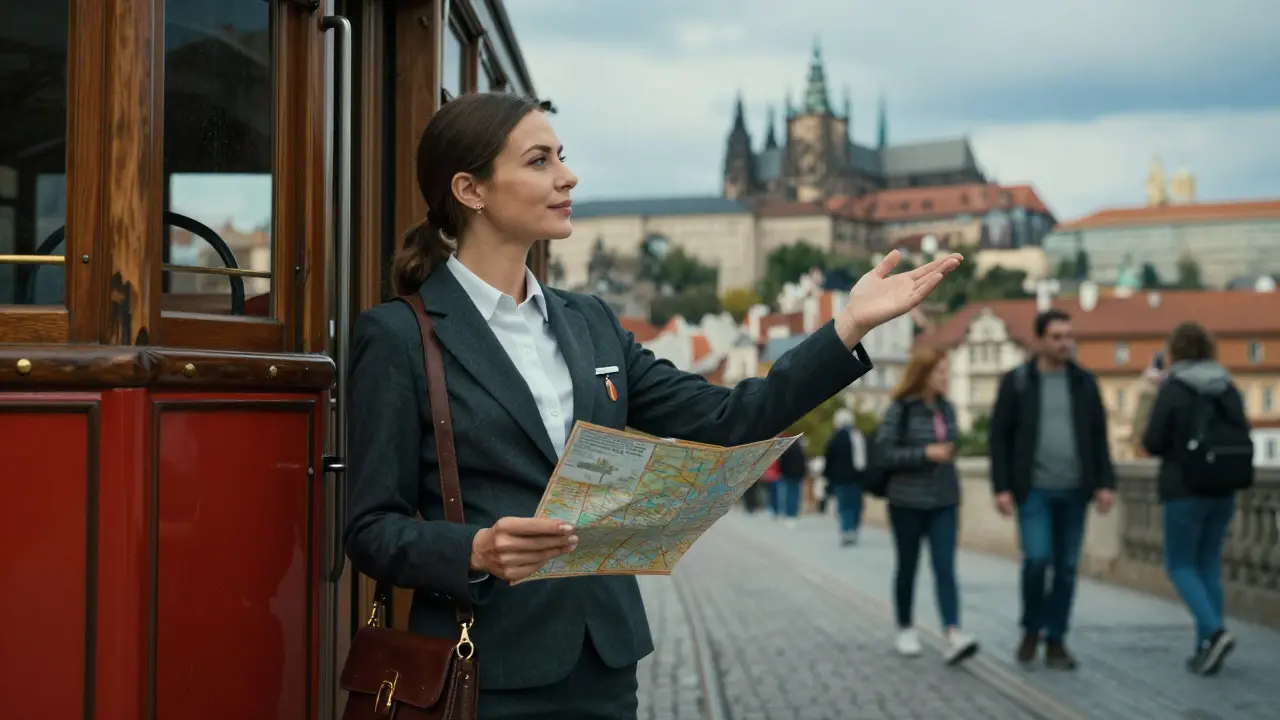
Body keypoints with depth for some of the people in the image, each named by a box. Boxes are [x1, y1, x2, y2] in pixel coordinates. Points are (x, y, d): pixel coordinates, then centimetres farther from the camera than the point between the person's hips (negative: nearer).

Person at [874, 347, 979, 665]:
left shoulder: (946, 408, 8)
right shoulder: (900, 410, -9)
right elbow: (883, 451, -14)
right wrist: (925, 453, -20)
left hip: (944, 503, 4)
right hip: (907, 502, -4)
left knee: (945, 567, -9)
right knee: (907, 566, 10)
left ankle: (953, 635, -20)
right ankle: (905, 629, 27)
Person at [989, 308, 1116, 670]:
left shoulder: (1084, 382, 7)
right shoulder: (1016, 382, -1)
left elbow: (1099, 437, 9)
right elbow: (999, 437, -2)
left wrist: (1105, 483, -1)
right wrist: (1001, 488, -9)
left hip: (1074, 491, 3)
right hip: (1034, 489, -3)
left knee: (1066, 567, 4)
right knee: (1037, 558, -14)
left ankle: (1056, 641, 14)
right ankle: (1031, 629, 9)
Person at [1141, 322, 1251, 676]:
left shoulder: (1172, 390, -11)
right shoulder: (1229, 389, 5)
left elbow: (1152, 443, -11)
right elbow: (1243, 441, 8)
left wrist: (1173, 445, 9)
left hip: (1185, 490, -5)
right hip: (1223, 490, 5)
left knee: (1180, 566, 4)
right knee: (1209, 564, 13)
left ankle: (1215, 631, -16)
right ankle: (1206, 648, 12)